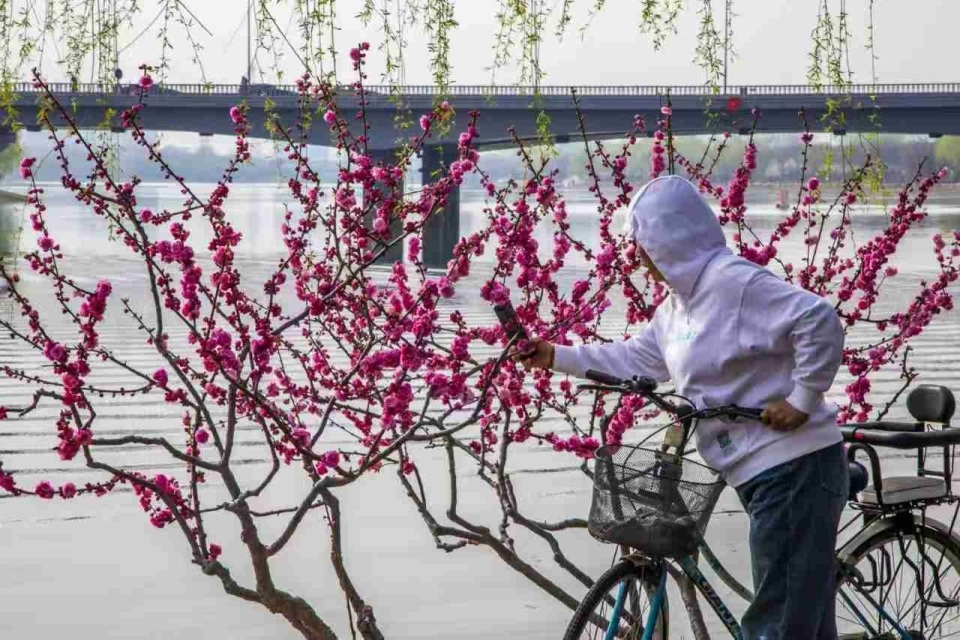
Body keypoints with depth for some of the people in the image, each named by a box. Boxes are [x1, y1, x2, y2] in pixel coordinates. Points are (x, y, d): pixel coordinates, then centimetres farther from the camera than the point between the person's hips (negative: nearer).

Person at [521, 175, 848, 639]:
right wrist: (556, 357, 25)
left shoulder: (732, 281, -16)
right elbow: (635, 359, 27)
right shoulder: (677, 305, 15)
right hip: (762, 471, 10)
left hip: (794, 464, -10)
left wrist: (801, 399, -20)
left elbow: (820, 321, -24)